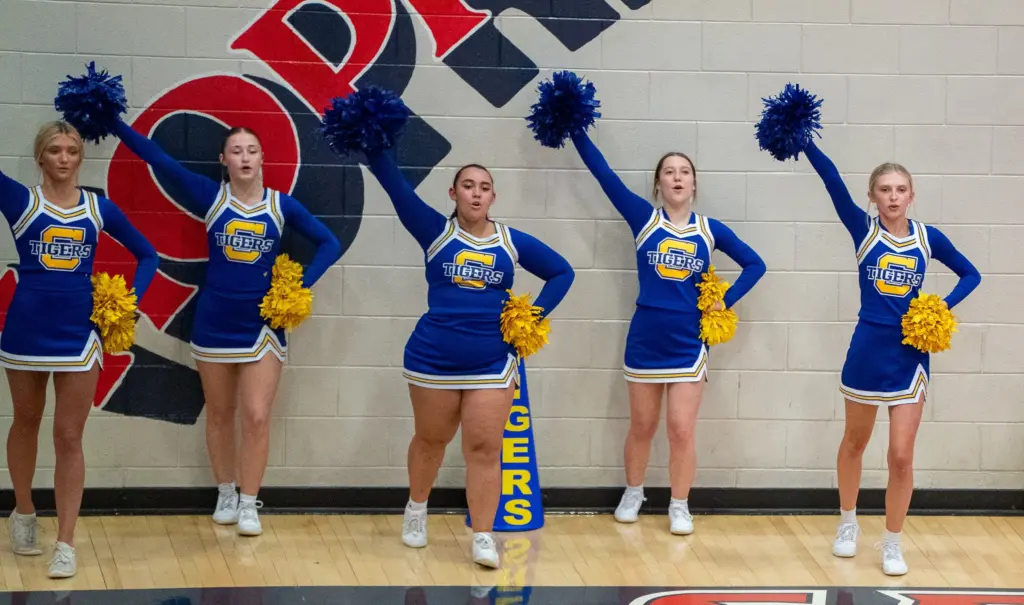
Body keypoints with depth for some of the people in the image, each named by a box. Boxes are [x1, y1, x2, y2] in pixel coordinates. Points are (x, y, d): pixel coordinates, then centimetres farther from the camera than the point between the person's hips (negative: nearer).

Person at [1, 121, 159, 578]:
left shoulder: (99, 208, 2)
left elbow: (147, 254, 12)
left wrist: (132, 299, -1)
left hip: (79, 333, 0)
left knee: (69, 437, 1)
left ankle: (66, 544, 3)